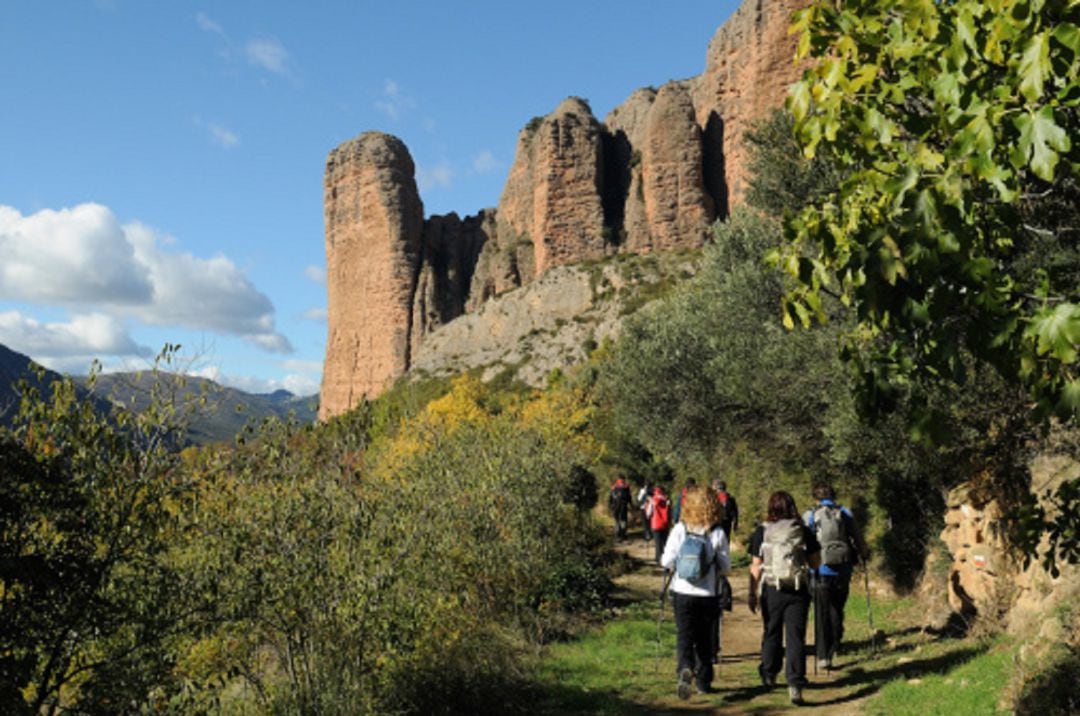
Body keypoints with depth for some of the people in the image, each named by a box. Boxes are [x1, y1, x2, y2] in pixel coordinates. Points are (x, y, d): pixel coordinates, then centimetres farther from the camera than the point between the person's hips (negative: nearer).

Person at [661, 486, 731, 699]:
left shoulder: (679, 529, -8)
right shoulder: (718, 533, -8)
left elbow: (667, 561, -8)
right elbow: (725, 566, -2)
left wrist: (668, 562, 14)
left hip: (682, 592, -1)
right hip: (708, 593, 1)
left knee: (684, 635, 4)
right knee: (704, 638, 17)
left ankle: (685, 669, -22)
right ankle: (703, 680, 24)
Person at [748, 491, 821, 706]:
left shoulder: (761, 532, -3)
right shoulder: (804, 532, -1)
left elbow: (755, 567, -2)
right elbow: (815, 563, 5)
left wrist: (753, 593, 6)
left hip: (771, 590, 1)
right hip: (799, 591, 0)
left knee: (771, 634, 17)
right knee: (796, 637, 0)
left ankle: (769, 675, 33)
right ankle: (795, 684, -9)